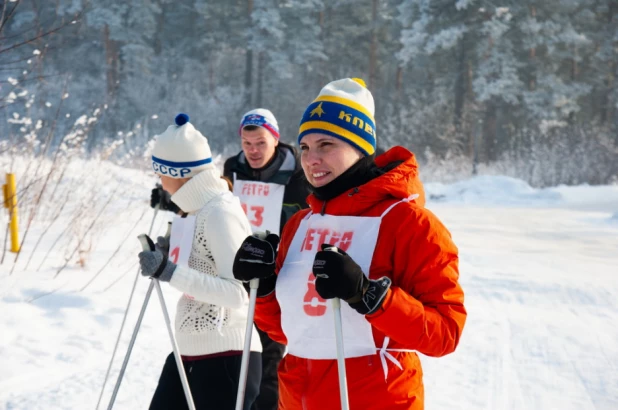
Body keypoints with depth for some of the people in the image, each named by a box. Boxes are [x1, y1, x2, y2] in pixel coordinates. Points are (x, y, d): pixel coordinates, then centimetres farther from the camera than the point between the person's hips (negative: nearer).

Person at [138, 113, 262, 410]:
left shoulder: (220, 213, -18)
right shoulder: (195, 210, 9)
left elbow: (237, 293, -25)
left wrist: (171, 272, -29)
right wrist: (166, 258, 5)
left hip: (225, 356, -10)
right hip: (188, 352, 10)